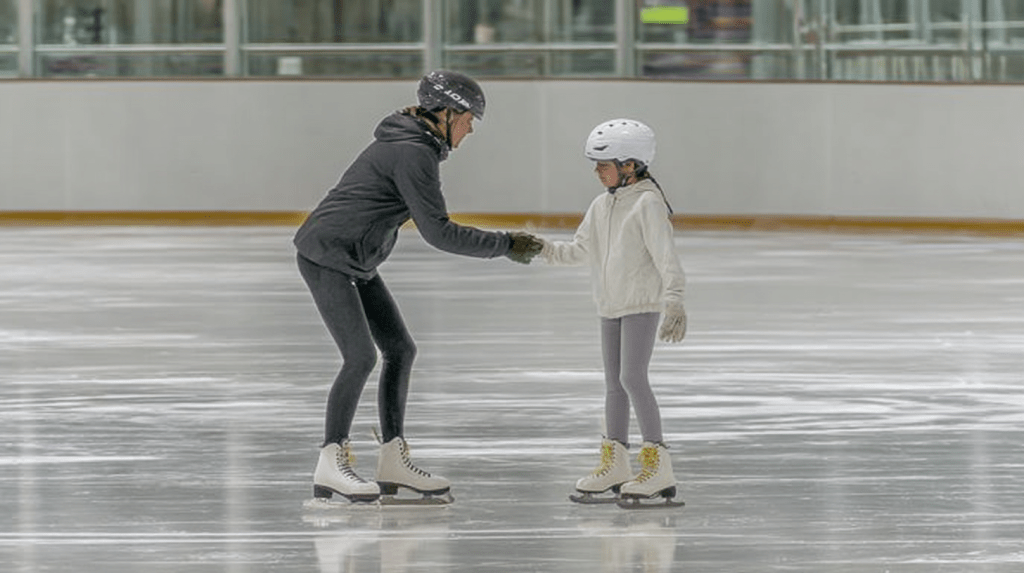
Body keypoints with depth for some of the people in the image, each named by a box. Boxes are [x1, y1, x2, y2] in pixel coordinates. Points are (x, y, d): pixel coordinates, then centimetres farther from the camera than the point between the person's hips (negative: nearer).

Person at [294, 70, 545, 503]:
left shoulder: (413, 143, 11)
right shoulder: (413, 154, -21)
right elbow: (437, 232, -23)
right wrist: (504, 245, -17)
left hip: (355, 262, 11)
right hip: (327, 257, -11)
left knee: (399, 350, 8)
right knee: (361, 357, -15)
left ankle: (393, 463, 12)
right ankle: (329, 465, -8)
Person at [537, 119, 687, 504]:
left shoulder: (647, 203, -15)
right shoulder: (602, 206, 11)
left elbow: (665, 256, -21)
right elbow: (580, 250, 18)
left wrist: (674, 301, -29)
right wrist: (546, 249, 3)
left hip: (642, 302, -9)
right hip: (611, 305, 9)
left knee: (632, 376, -17)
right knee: (614, 382, 15)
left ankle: (658, 465, -15)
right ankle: (615, 461, 27)